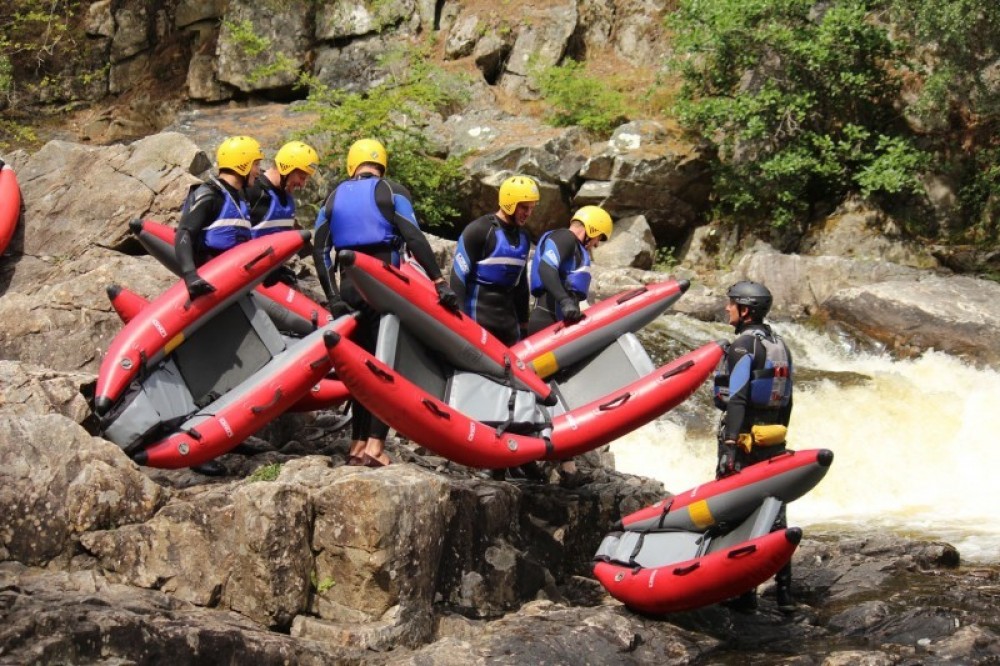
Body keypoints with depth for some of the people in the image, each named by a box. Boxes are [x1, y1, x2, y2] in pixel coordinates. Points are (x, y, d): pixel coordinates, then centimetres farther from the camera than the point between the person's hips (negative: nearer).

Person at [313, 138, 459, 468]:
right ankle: (375, 445, -13)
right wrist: (440, 281, -16)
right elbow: (415, 239, -14)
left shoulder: (336, 197, 12)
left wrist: (333, 296, 5)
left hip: (350, 287, 5)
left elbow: (319, 249, 6)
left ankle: (358, 444, 17)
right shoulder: (391, 192, -2)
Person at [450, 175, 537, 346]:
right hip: (477, 316, -8)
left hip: (507, 316, 8)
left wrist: (523, 323, 21)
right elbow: (458, 276, -12)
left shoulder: (523, 237, 13)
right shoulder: (479, 230, -11)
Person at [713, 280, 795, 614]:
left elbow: (737, 399, -21)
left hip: (744, 439, -8)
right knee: (774, 514, 11)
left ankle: (744, 592, -2)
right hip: (773, 444, 8)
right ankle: (784, 591, 13)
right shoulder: (780, 346, 13)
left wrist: (729, 447, -25)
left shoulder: (743, 346, -13)